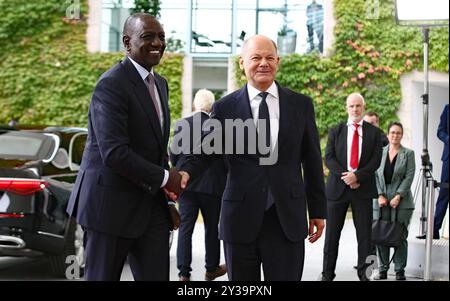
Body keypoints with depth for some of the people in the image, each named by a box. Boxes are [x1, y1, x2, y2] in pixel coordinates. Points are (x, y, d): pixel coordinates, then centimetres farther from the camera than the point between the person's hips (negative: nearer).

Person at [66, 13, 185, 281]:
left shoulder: (160, 83, 13)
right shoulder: (112, 85, -16)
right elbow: (114, 153, -24)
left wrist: (168, 181, 8)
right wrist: (164, 177, -14)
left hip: (151, 203, 8)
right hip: (111, 203, -7)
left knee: (156, 276, 6)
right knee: (103, 276, 6)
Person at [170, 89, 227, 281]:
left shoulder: (181, 124, -4)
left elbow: (173, 155, -1)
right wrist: (223, 177, 12)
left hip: (186, 185, 1)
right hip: (212, 185, -1)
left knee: (185, 229, 4)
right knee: (212, 228, 14)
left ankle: (184, 272, -1)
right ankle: (211, 268, 25)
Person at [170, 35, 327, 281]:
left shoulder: (301, 104, 6)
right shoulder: (225, 108, 3)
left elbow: (312, 160, 9)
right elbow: (205, 152, 2)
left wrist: (318, 210, 9)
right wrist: (185, 173, -20)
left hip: (287, 218, 0)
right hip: (241, 217, 0)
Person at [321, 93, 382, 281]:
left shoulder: (374, 132, 7)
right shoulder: (336, 131, 9)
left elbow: (376, 160, -2)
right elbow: (328, 158, 0)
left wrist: (357, 176, -15)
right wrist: (345, 176, -14)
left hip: (363, 188, 0)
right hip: (337, 187, 0)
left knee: (364, 233, 3)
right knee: (332, 233, 4)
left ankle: (364, 273, 11)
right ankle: (327, 274, 12)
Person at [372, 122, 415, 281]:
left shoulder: (408, 154, 5)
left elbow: (409, 177, -2)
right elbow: (375, 175, 6)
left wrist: (398, 196, -12)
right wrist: (380, 195, -6)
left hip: (401, 201, -2)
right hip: (381, 201, 2)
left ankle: (400, 270, 7)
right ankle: (383, 269, 10)